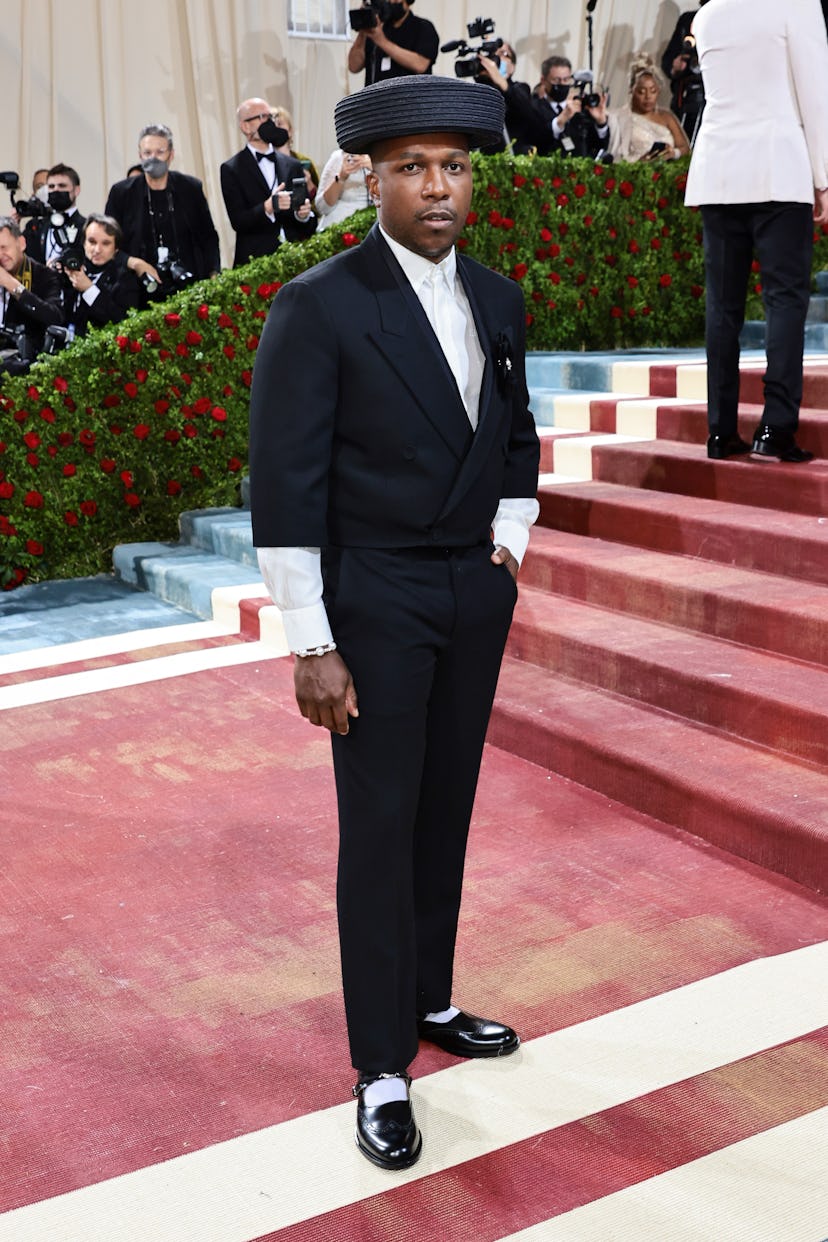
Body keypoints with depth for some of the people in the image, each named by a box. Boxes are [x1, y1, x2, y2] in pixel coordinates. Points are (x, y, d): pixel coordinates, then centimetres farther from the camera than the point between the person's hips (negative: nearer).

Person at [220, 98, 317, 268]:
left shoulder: (293, 165, 13)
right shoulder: (231, 170, 2)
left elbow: (310, 226, 12)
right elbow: (238, 222, -9)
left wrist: (303, 215, -10)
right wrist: (267, 208, -24)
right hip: (255, 261, -3)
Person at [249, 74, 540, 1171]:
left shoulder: (496, 299, 7)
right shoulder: (318, 307, -12)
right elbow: (286, 486, -14)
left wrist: (508, 545, 8)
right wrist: (311, 645, -16)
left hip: (475, 593, 6)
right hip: (376, 599, -6)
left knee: (447, 811, 15)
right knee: (381, 827, 1)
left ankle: (429, 1002, 33)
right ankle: (382, 1068, 14)